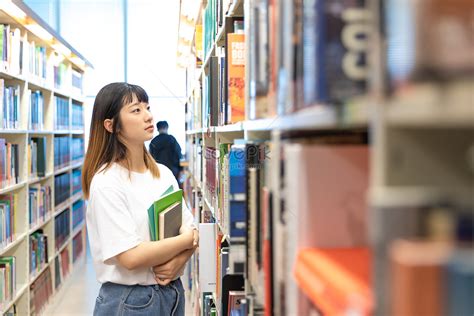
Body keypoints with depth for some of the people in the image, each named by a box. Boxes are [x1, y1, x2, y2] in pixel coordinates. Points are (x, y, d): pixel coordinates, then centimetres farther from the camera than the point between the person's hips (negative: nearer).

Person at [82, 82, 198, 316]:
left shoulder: (164, 174, 4)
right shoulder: (106, 183, -16)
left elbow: (190, 231, 6)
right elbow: (131, 257, -22)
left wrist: (178, 261, -15)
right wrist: (185, 241, -10)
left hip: (173, 293, 6)